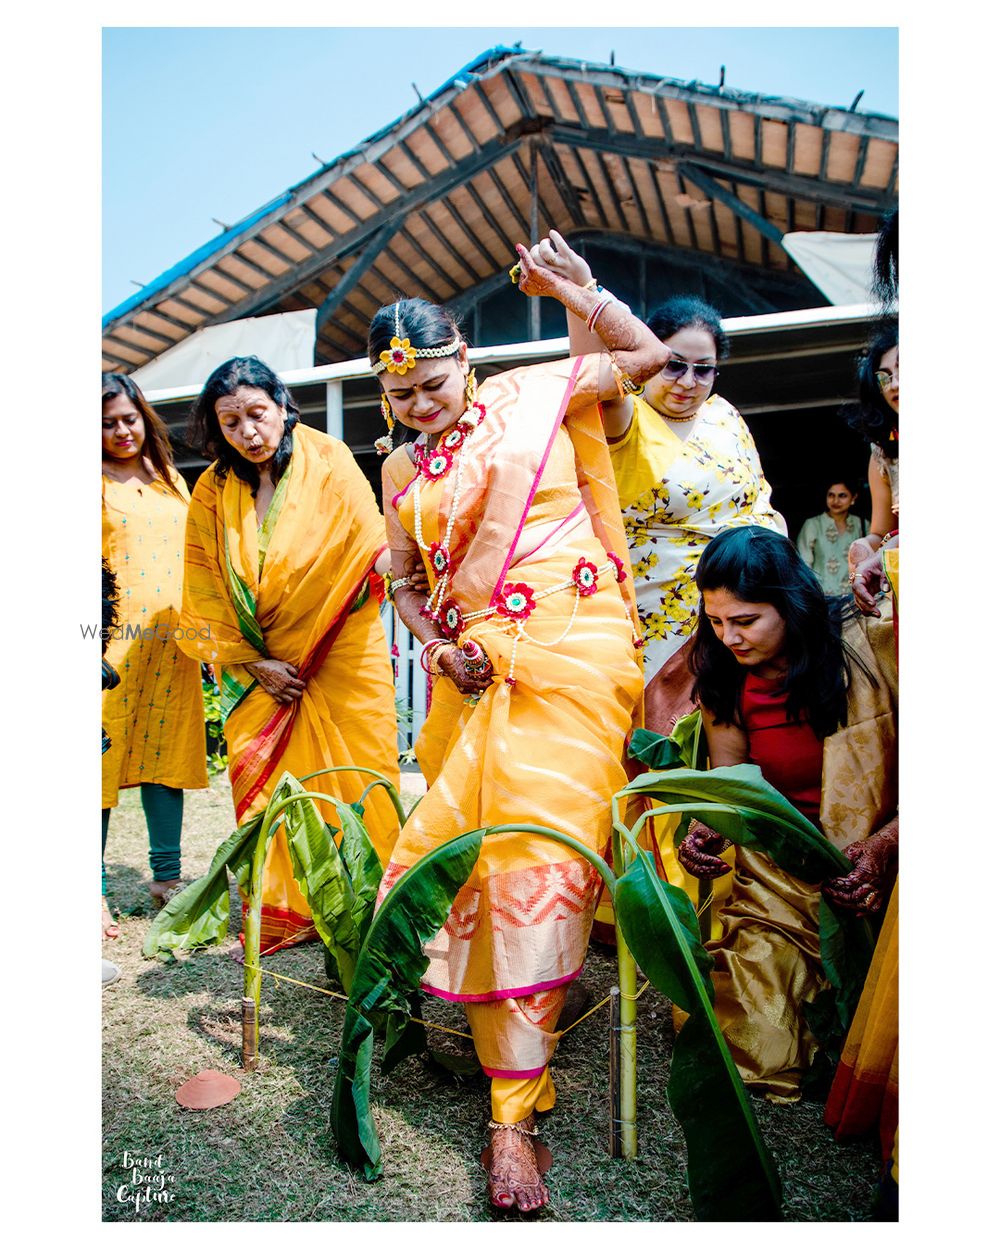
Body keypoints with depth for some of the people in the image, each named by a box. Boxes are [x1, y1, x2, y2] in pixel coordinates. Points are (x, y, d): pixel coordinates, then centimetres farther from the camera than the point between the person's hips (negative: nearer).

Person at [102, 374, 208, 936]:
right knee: (106, 755, -1)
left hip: (171, 636, 4)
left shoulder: (172, 479, 17)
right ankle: (97, 890, 10)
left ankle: (168, 876, 19)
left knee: (167, 752, 8)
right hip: (113, 635, -4)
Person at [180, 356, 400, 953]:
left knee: (353, 781, -1)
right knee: (266, 787, 3)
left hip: (341, 658, -2)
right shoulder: (213, 489, 2)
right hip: (259, 668, 3)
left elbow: (373, 548, -11)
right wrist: (255, 664, -4)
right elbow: (206, 590, 3)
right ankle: (280, 916, 16)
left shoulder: (329, 461, -5)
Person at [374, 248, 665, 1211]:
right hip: (477, 668, 4)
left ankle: (513, 1117, -1)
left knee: (541, 851, -10)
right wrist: (438, 647, 1)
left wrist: (563, 287, 5)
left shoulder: (532, 396, 7)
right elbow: (405, 583, 20)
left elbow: (648, 353, 12)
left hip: (571, 652, -4)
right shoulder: (400, 471, 17)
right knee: (463, 837, 3)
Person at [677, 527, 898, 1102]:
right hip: (780, 871, 3)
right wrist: (705, 835, -12)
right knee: (756, 1051, -10)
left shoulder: (876, 647, -10)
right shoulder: (725, 681, 4)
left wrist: (885, 845, -24)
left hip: (874, 864, -2)